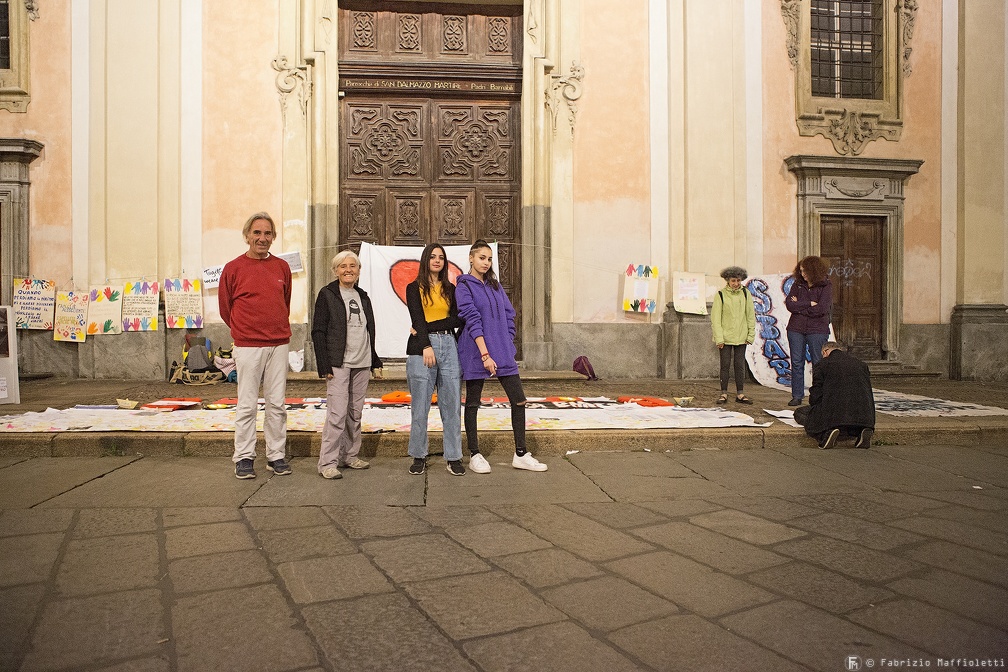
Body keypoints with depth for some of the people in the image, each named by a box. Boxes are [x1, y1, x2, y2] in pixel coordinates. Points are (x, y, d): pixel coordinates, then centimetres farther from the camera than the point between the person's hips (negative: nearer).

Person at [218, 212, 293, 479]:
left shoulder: (282, 267, 9)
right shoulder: (233, 268, -1)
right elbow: (225, 306, 9)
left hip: (279, 345, 3)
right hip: (247, 346, -3)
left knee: (277, 404, 7)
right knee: (247, 405, 1)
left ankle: (276, 456, 16)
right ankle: (244, 458, 12)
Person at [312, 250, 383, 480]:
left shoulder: (363, 297, 16)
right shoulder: (327, 295, -1)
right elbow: (318, 332, -5)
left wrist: (375, 362, 16)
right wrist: (324, 366, -12)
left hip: (362, 365, 6)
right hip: (338, 364, -6)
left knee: (355, 413, 10)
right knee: (337, 413, -10)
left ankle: (350, 456, 21)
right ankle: (327, 462, -3)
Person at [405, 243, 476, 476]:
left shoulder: (450, 289, 16)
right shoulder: (414, 288, 9)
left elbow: (457, 319, 3)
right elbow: (417, 318, -4)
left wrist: (427, 327, -7)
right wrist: (426, 345, -18)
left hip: (449, 345, 3)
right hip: (421, 347, -2)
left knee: (452, 405, 1)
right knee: (420, 406, -1)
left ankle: (454, 457, 7)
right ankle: (419, 457, 10)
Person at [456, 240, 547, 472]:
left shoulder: (495, 285, 16)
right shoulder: (464, 287, -4)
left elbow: (509, 316, 16)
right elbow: (473, 321, -13)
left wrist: (507, 346, 5)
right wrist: (485, 355, -20)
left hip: (502, 352, 6)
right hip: (476, 352, -6)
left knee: (518, 400, 2)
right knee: (472, 403, 4)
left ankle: (521, 455, 10)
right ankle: (474, 455, 15)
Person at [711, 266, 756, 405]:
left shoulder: (746, 294, 4)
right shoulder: (720, 295, -3)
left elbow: (750, 316, 9)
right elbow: (715, 318, -4)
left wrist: (751, 335, 4)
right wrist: (719, 338, -9)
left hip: (741, 337, 2)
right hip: (726, 336, -2)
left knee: (740, 365, 6)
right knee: (725, 365, 1)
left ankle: (740, 394, 13)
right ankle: (724, 394, 8)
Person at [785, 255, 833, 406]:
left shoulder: (826, 286, -3)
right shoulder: (797, 284, 7)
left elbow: (822, 309, -15)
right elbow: (789, 304, -5)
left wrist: (799, 306, -9)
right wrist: (809, 304, -12)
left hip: (817, 330, -3)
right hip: (796, 329, 3)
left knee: (818, 364, 2)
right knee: (796, 363, 5)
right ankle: (797, 396, 12)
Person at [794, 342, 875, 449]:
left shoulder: (821, 365, 6)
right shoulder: (861, 364, 22)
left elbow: (816, 394, 3)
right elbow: (868, 392, 25)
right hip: (862, 415, 5)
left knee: (799, 413, 17)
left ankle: (826, 432, -13)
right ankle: (860, 431, 2)